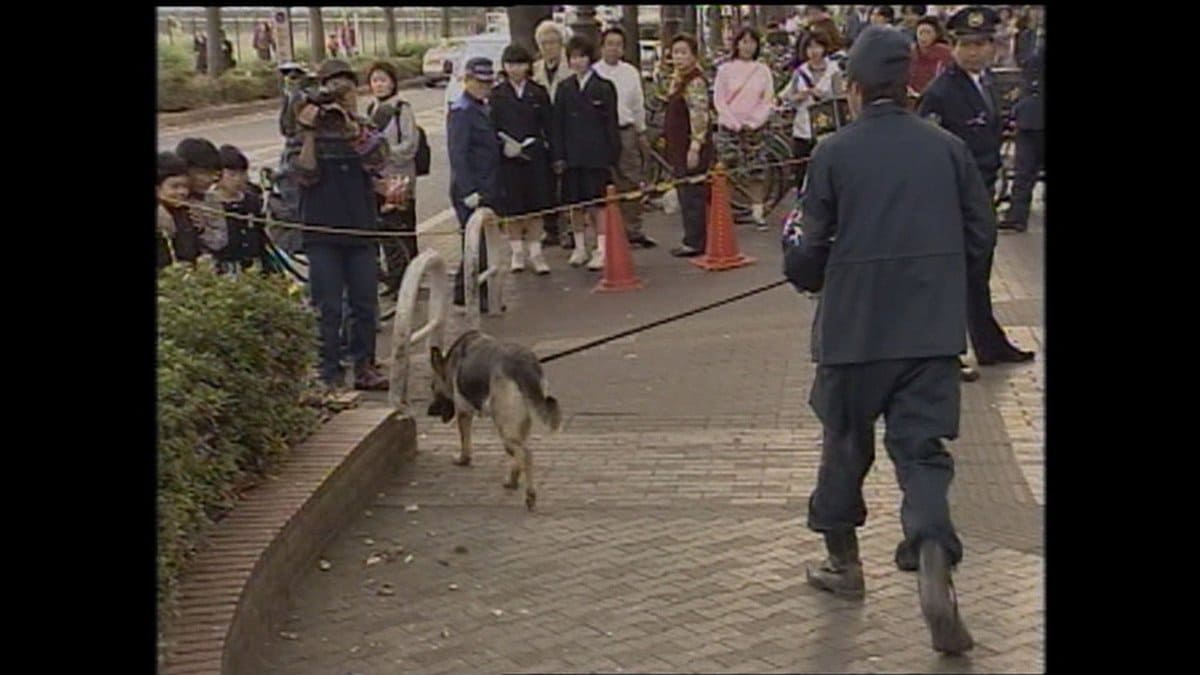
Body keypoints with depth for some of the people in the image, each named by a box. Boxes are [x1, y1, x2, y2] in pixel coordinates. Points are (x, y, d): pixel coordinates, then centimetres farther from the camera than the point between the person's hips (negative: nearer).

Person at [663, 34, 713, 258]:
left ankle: (694, 242, -1)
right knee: (685, 195, 14)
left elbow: (699, 117, -22)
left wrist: (695, 147, -24)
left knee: (692, 194, -6)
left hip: (691, 149, -10)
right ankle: (692, 239, 20)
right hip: (679, 148, 10)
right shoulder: (678, 80, 15)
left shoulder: (695, 82, -16)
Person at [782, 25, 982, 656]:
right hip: (932, 328, 2)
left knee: (846, 441, 17)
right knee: (922, 449, 5)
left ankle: (843, 561, 31)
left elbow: (808, 253, -5)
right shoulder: (948, 148, 3)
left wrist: (806, 273, 17)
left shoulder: (834, 153, -6)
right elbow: (981, 236, 8)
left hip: (854, 327, -1)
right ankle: (935, 561, -18)